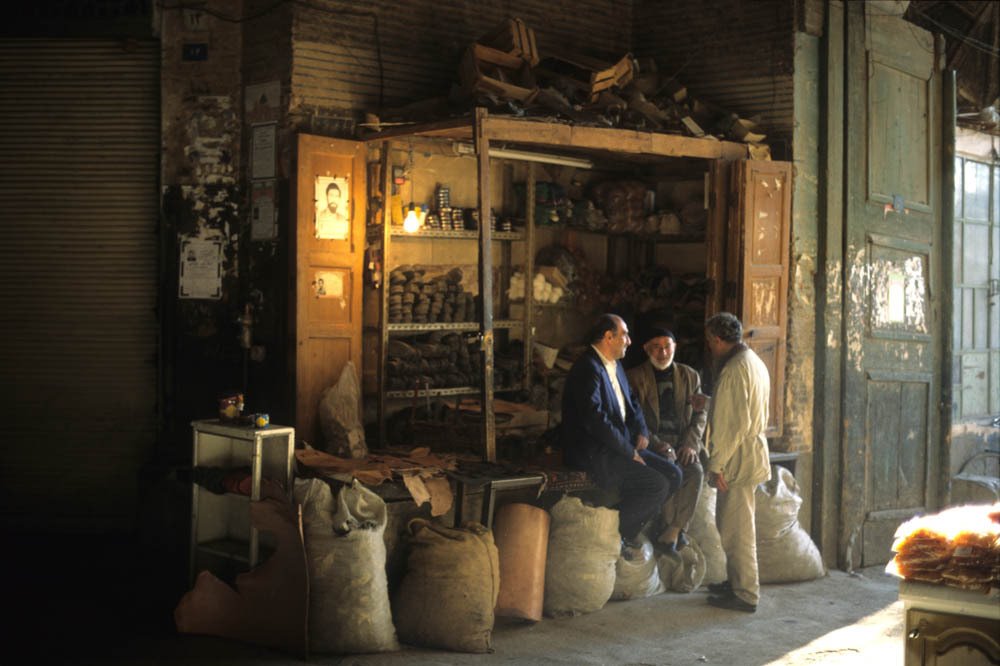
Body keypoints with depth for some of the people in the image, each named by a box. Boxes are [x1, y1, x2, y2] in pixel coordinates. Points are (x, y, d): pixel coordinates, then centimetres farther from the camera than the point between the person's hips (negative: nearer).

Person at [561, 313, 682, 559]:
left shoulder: (615, 366, 15)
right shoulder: (588, 368, -17)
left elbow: (632, 402, 25)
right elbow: (595, 419, -26)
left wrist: (641, 432, 4)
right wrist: (629, 452, -19)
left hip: (621, 445, 10)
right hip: (593, 454, -10)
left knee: (673, 474, -1)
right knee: (657, 484, -20)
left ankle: (628, 529, 8)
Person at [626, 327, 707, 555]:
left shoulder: (690, 376, 14)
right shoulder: (634, 378, 3)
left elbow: (700, 413, 11)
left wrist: (690, 443, -7)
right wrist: (658, 445, -17)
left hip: (683, 442, 3)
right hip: (651, 444, -3)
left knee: (696, 471, -27)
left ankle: (673, 531, -18)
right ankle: (673, 530, -18)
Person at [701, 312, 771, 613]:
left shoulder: (733, 370, -19)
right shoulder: (754, 362, 12)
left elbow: (732, 424, -22)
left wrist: (717, 464, -18)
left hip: (738, 459, -10)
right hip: (753, 451, 10)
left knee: (736, 528, -3)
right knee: (738, 525, 19)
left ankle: (746, 594, 3)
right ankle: (738, 582, 29)